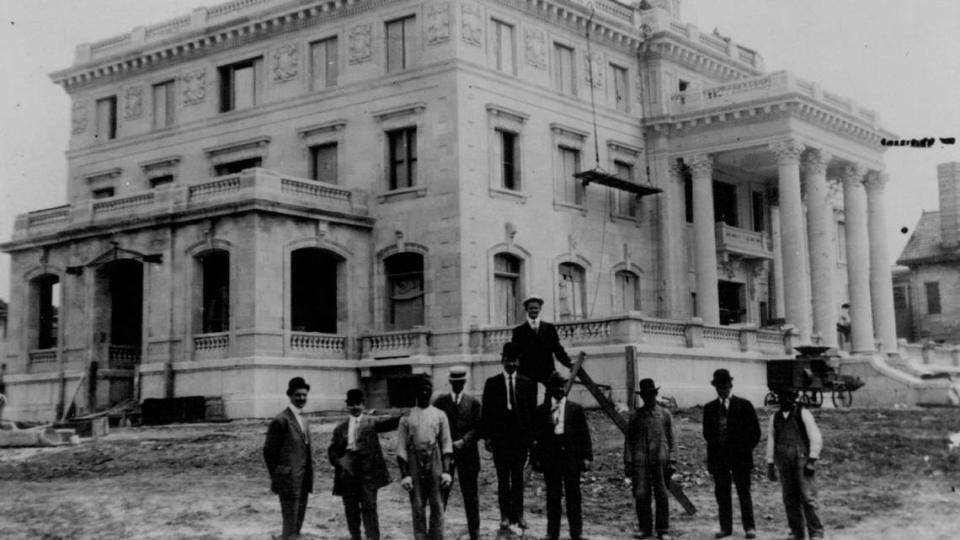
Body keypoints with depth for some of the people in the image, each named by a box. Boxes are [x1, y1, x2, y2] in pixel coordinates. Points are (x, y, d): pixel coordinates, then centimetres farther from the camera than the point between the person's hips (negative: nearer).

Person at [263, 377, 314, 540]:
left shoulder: (303, 420, 15)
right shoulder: (281, 420, -11)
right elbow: (269, 451, -10)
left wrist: (309, 477, 14)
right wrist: (276, 477, -6)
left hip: (303, 482, 8)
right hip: (289, 482, -8)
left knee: (298, 523, 13)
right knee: (290, 526, -5)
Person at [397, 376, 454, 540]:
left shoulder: (439, 415, 7)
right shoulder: (407, 417, 4)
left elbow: (446, 445, 4)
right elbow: (401, 449, 2)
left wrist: (446, 471, -4)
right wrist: (405, 474, -5)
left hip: (435, 463, 0)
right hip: (414, 465, 0)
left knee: (437, 506, 1)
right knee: (418, 508, 3)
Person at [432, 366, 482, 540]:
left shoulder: (473, 402, 4)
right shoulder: (440, 401, 4)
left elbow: (478, 428, -2)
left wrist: (463, 441, -15)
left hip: (467, 454, 0)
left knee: (470, 494, 6)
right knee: (440, 492, 2)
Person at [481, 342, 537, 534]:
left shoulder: (528, 384, 5)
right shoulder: (492, 383, 2)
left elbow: (532, 411, 6)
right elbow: (486, 411, 2)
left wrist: (532, 436, 0)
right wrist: (487, 436, -4)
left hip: (521, 437, 1)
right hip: (500, 437, -1)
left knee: (518, 477, 6)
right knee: (503, 478, 3)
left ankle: (518, 514, 12)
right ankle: (505, 516, 8)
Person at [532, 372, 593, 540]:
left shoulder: (575, 408, 4)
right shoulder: (542, 410, 5)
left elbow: (584, 434, 4)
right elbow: (537, 437, 5)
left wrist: (587, 457, -2)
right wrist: (537, 459, 0)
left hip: (571, 458, 0)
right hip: (550, 459, 1)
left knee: (573, 497, 3)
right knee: (552, 498, 6)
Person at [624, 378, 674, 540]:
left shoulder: (665, 414, 10)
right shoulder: (635, 416, 9)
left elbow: (670, 439, 11)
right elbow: (629, 440, 10)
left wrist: (671, 461, 3)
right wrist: (628, 462, 2)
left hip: (660, 460, 0)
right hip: (640, 460, 0)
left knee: (661, 496, 1)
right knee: (641, 495, -4)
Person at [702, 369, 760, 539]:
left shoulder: (744, 405, 0)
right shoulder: (709, 408, 9)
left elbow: (755, 431, 2)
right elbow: (707, 432, 14)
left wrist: (746, 449, -1)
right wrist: (715, 448, 4)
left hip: (740, 456, -3)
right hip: (718, 458, 3)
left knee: (744, 492, 0)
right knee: (721, 493, 3)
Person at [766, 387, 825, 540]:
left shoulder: (803, 414, -1)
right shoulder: (775, 417, 12)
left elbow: (816, 438, -3)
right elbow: (771, 441, 16)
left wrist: (812, 461, -10)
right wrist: (770, 464, 12)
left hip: (802, 461, -4)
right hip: (784, 465, 4)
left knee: (808, 498, -9)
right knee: (790, 500, 4)